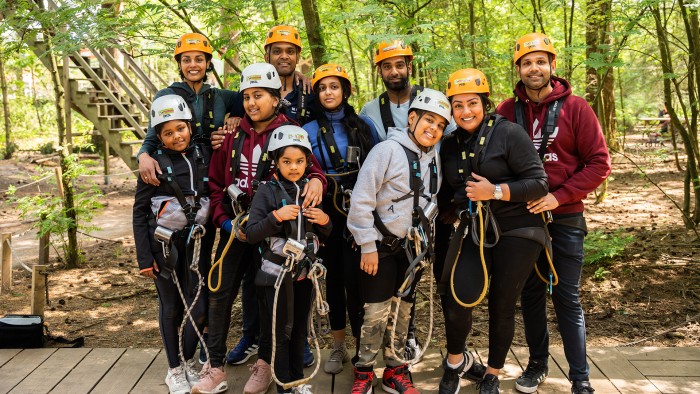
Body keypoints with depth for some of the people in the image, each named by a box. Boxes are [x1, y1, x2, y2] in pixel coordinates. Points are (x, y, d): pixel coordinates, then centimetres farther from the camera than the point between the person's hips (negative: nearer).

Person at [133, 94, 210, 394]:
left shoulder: (203, 156, 2)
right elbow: (140, 211, -5)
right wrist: (144, 257, -9)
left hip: (195, 242, 3)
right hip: (163, 244, -3)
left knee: (198, 307, 2)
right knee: (171, 307, 6)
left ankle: (189, 363, 22)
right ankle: (174, 370, 21)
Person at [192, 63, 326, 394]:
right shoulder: (233, 136, 6)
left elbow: (310, 166, -5)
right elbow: (215, 183, 9)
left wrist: (316, 180, -30)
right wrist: (226, 222, -3)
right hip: (234, 228, 3)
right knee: (220, 294, 1)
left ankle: (266, 362, 26)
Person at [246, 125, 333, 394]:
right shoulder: (267, 192, -9)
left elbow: (325, 235, 15)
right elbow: (251, 234, -14)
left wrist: (325, 221, -6)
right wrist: (276, 216, -25)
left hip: (305, 273, 5)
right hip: (277, 274, -5)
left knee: (299, 329, 15)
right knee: (279, 331, 4)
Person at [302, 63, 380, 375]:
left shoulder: (364, 126, 6)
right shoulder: (309, 131, 5)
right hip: (328, 213, 1)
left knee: (355, 277, -8)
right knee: (333, 276, 9)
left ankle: (360, 347, 6)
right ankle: (338, 347, 22)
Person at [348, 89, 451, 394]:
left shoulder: (433, 160, 6)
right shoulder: (387, 150, -15)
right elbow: (361, 199, -18)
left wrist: (424, 238, 12)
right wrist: (367, 246, -17)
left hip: (410, 246, 6)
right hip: (381, 245, -6)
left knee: (403, 309, 13)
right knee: (377, 311, -2)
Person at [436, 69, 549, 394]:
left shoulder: (508, 133, -9)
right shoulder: (450, 145, 9)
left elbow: (539, 183, -13)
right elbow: (447, 195, 20)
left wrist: (496, 191, -22)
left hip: (516, 232, -3)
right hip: (473, 230, 3)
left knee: (502, 306, 6)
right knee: (459, 297, -14)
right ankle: (456, 360, 16)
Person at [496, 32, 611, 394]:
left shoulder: (575, 108, -6)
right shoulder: (507, 110, 1)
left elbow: (599, 163, -8)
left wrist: (559, 196, -17)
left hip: (564, 217, -2)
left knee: (567, 298, 3)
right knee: (531, 293, 13)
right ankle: (537, 363, 29)